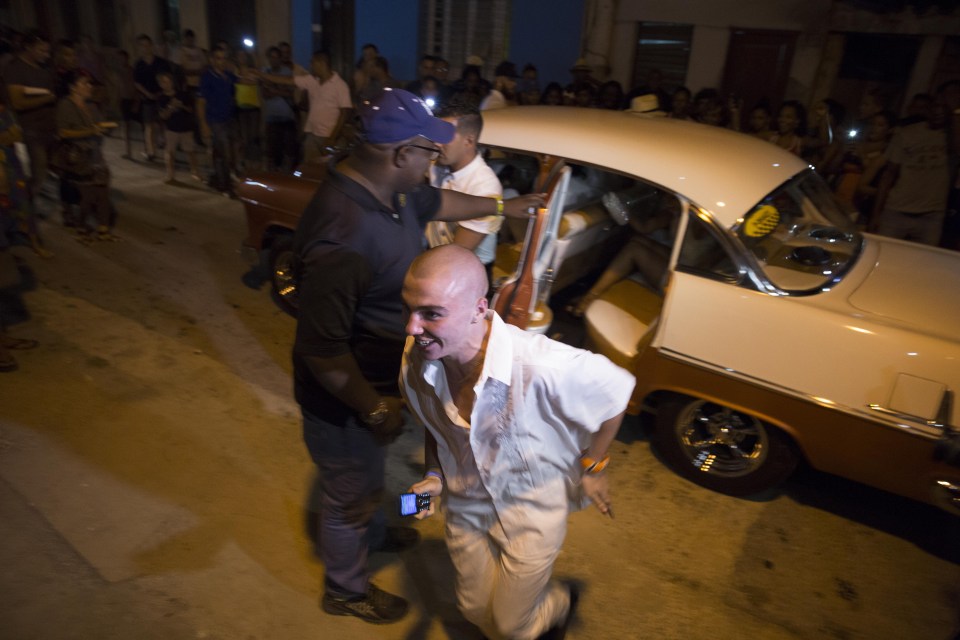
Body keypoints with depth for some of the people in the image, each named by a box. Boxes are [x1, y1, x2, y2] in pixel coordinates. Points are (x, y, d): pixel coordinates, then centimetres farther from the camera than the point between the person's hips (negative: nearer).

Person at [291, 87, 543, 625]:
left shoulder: (387, 188, -9)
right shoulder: (343, 235, -38)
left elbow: (434, 202, 14)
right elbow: (322, 351, -33)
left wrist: (504, 207, 22)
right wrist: (375, 408, -22)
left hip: (379, 379, 9)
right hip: (346, 398, -9)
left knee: (368, 475, 33)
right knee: (351, 494, 17)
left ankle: (371, 533, 63)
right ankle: (347, 590, 46)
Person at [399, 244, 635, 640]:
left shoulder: (542, 366, -39)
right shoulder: (415, 361, -22)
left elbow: (616, 392, -17)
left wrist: (592, 466, -8)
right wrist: (434, 476, -10)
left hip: (532, 507, -4)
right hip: (466, 504, 4)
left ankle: (561, 602, 47)